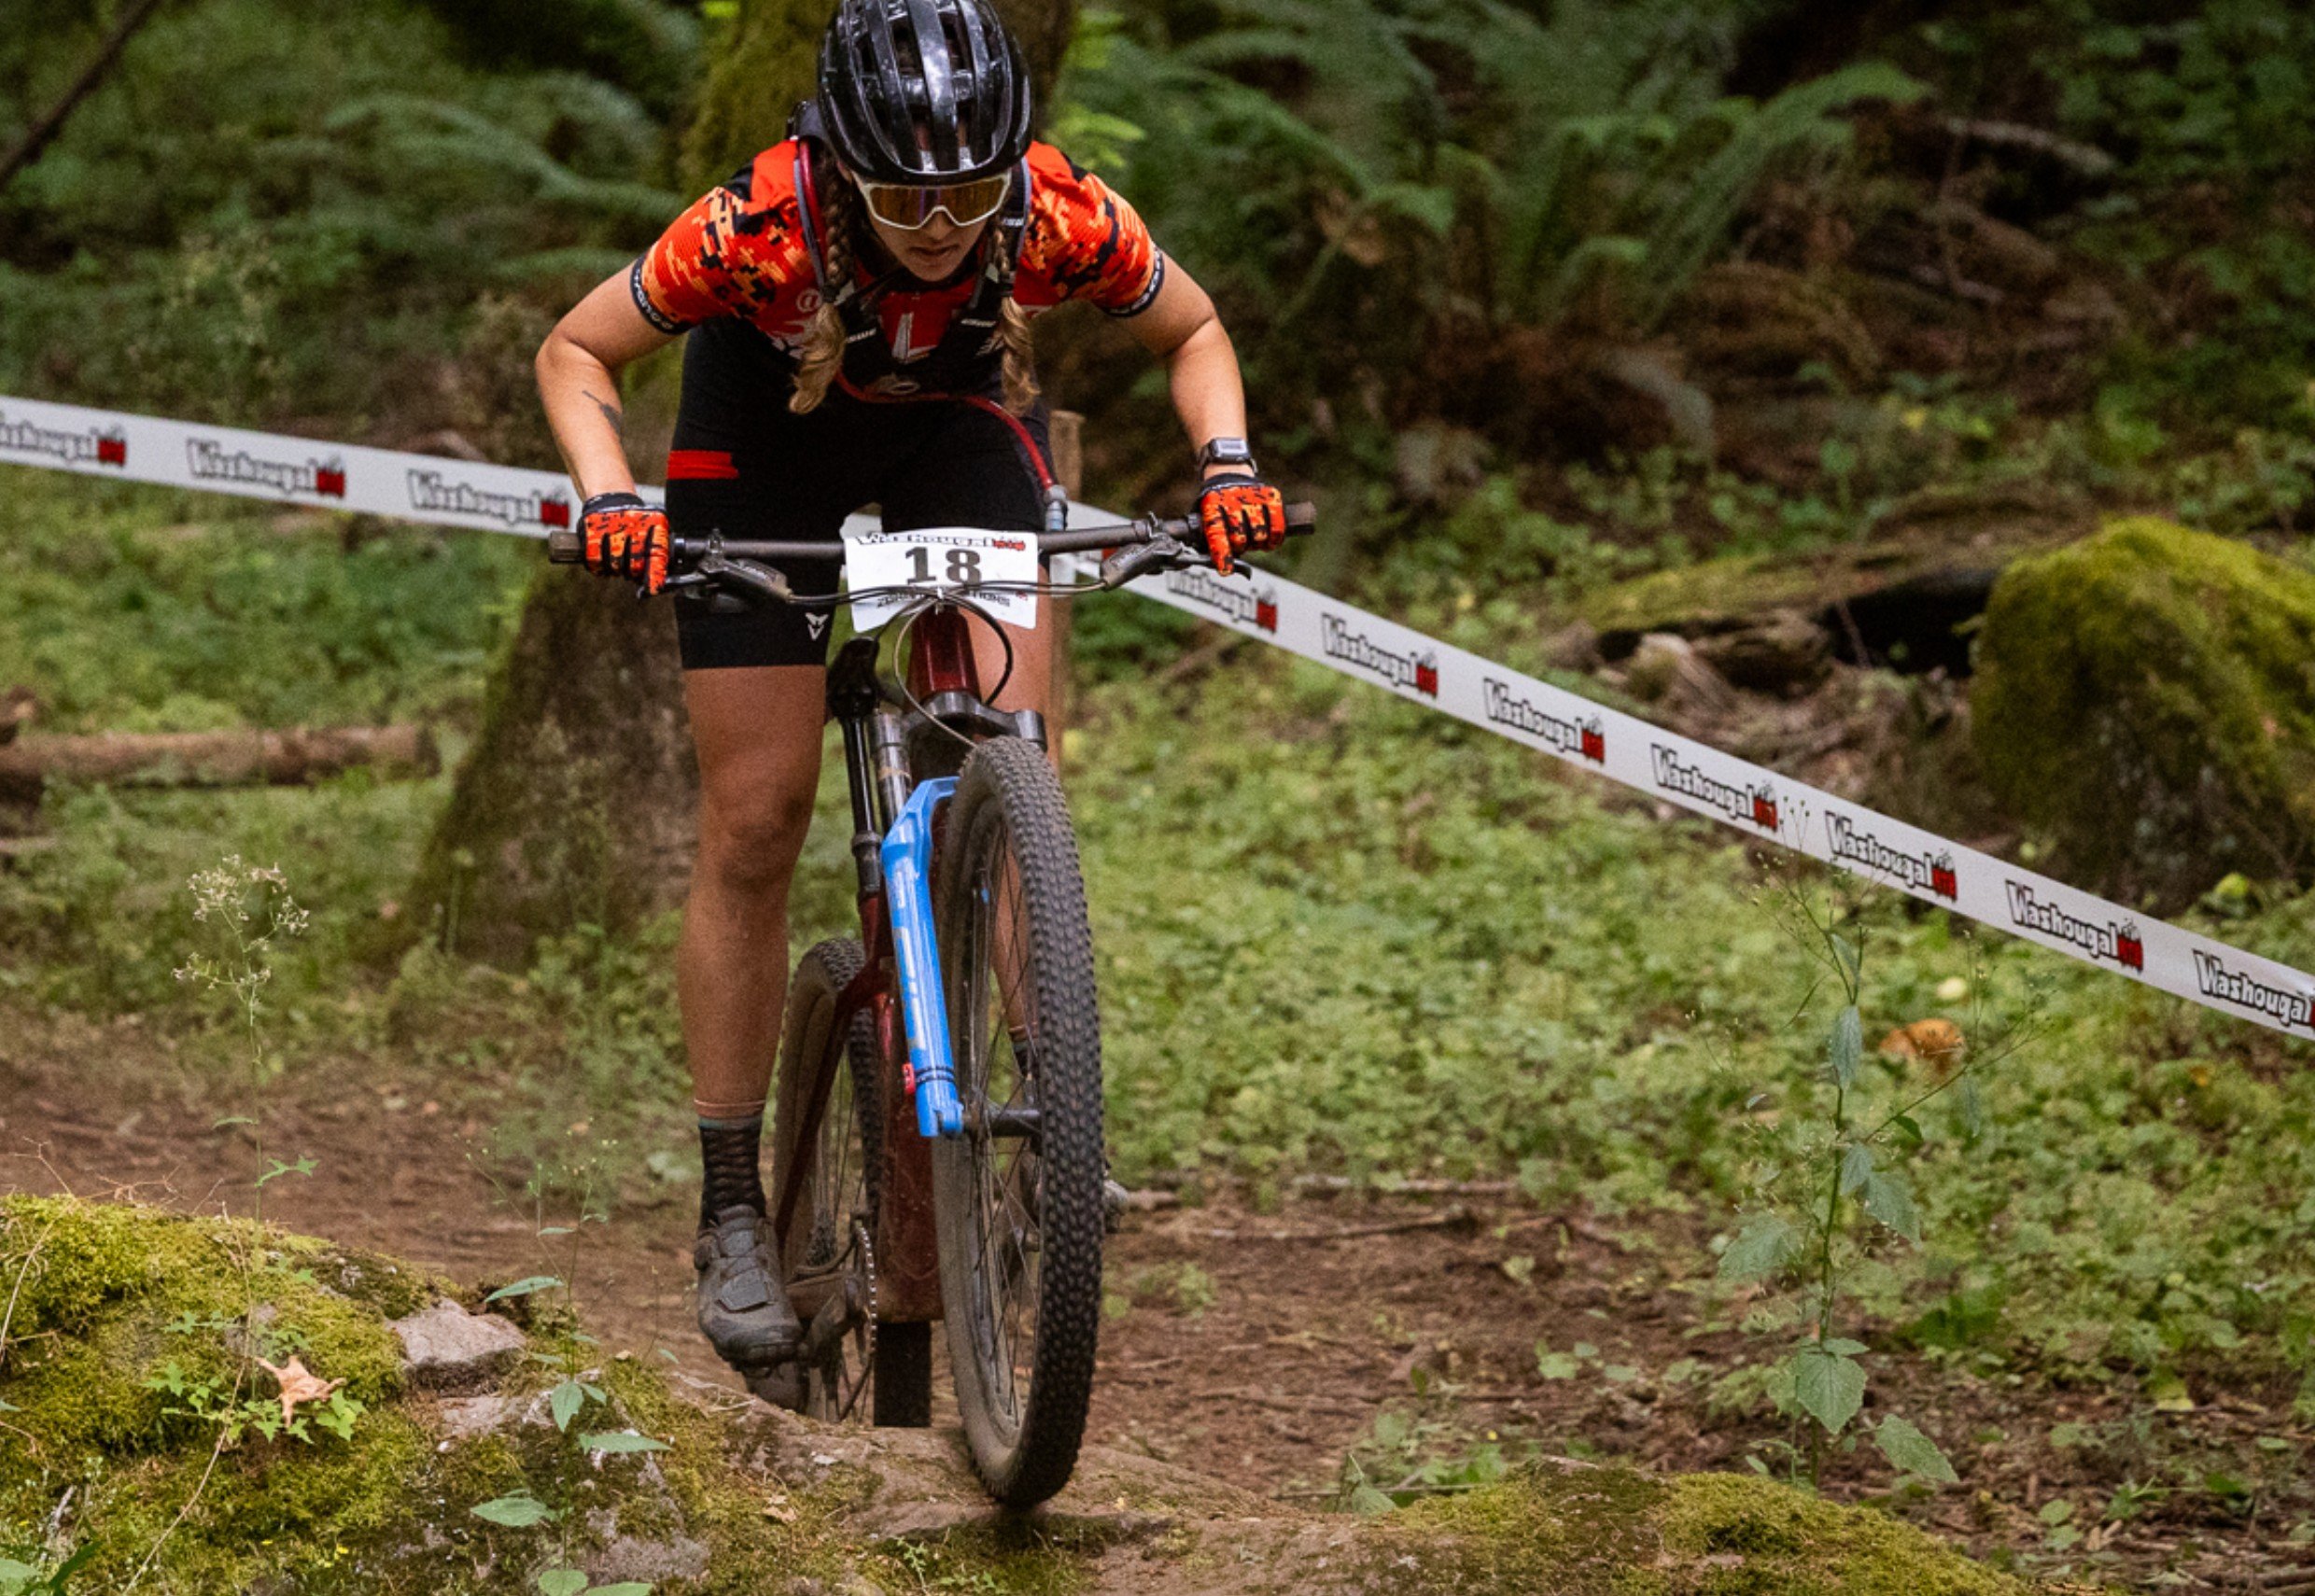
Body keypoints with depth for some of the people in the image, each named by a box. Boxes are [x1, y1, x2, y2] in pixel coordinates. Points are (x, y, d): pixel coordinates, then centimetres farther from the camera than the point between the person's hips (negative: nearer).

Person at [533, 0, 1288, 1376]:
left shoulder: (1061, 215, -33)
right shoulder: (760, 227, -37)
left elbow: (1195, 332, -10)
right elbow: (578, 351, -19)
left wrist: (1227, 466, -27)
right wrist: (609, 495, -36)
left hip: (961, 423, 2)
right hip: (768, 433, -1)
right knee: (755, 821, -5)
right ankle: (734, 1217, 4)